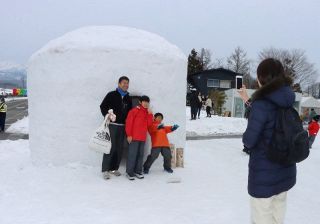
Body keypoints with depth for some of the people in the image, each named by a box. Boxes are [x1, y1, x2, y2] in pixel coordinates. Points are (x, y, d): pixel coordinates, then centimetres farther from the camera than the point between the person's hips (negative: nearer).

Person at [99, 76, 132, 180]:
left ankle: (114, 168, 17)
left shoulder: (128, 98, 14)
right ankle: (105, 170, -2)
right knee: (110, 147, -9)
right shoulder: (112, 95, 0)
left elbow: (129, 112, 20)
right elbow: (103, 106, 0)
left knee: (119, 148, 6)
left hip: (122, 126, 5)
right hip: (112, 125, -5)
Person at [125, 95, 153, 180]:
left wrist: (150, 114, -2)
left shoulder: (147, 112, 16)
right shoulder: (135, 110, -5)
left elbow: (149, 124, 8)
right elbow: (128, 122, -9)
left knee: (140, 154, 9)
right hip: (134, 137, -7)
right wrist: (129, 134, -12)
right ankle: (129, 172, 3)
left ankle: (138, 171, 18)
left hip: (143, 137, 7)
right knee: (132, 154, -4)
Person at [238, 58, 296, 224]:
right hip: (285, 171, 7)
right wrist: (249, 102, 21)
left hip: (264, 172, -7)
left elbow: (249, 141, -21)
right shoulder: (287, 103, 0)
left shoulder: (261, 104, -22)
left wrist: (245, 137, 0)